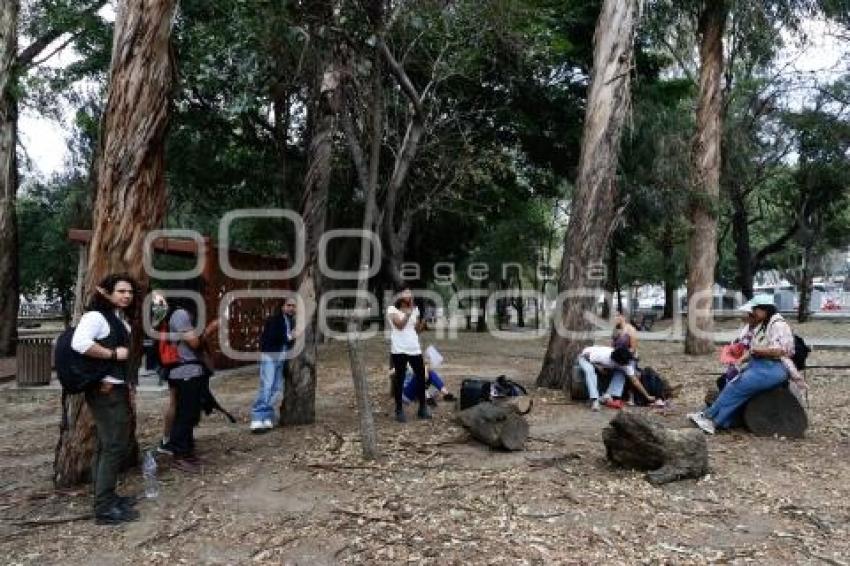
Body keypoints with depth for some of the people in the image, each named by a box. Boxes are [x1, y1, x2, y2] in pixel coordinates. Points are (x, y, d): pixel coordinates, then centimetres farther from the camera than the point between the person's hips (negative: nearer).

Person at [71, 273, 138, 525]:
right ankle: (105, 508, -6)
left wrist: (127, 387, 16)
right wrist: (113, 353, -22)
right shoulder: (96, 316, -12)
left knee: (106, 445, 14)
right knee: (115, 445, -10)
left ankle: (106, 497, 23)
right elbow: (79, 342, -31)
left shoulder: (120, 319, 17)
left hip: (116, 389, 10)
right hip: (105, 390, -10)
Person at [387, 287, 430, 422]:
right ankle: (399, 410, 10)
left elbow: (417, 329, 15)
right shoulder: (392, 309, -2)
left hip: (415, 349, 5)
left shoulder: (414, 309, 13)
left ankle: (422, 408, 17)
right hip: (399, 350, -5)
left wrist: (421, 321, -3)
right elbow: (400, 325, -16)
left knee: (421, 377, 5)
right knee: (399, 379, 1)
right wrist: (409, 312, -19)